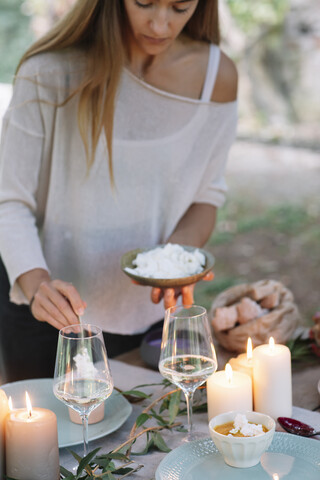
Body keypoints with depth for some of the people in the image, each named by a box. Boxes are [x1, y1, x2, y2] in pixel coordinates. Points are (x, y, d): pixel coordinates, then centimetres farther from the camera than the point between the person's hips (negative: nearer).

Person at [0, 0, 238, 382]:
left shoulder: (216, 75, -10)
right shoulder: (50, 74, -20)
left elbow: (207, 195, 1)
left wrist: (179, 254, -18)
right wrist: (36, 283, -33)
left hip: (150, 311, 3)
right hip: (48, 309, -2)